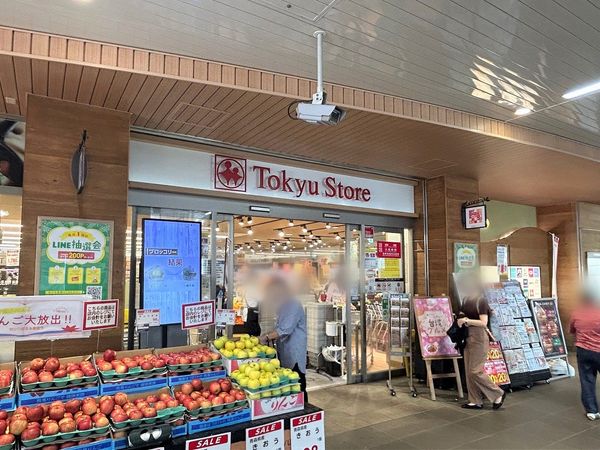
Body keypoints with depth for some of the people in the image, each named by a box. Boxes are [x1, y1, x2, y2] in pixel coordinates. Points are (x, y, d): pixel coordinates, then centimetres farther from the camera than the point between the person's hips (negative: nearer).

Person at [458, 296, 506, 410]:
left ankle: (498, 394, 11)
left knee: (475, 371, -5)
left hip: (479, 339, -8)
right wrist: (461, 320, 2)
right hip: (469, 338, 8)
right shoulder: (467, 301, 10)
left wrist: (467, 321, -18)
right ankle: (476, 401, 16)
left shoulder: (480, 301, -13)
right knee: (469, 371, 8)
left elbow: (483, 323, -18)